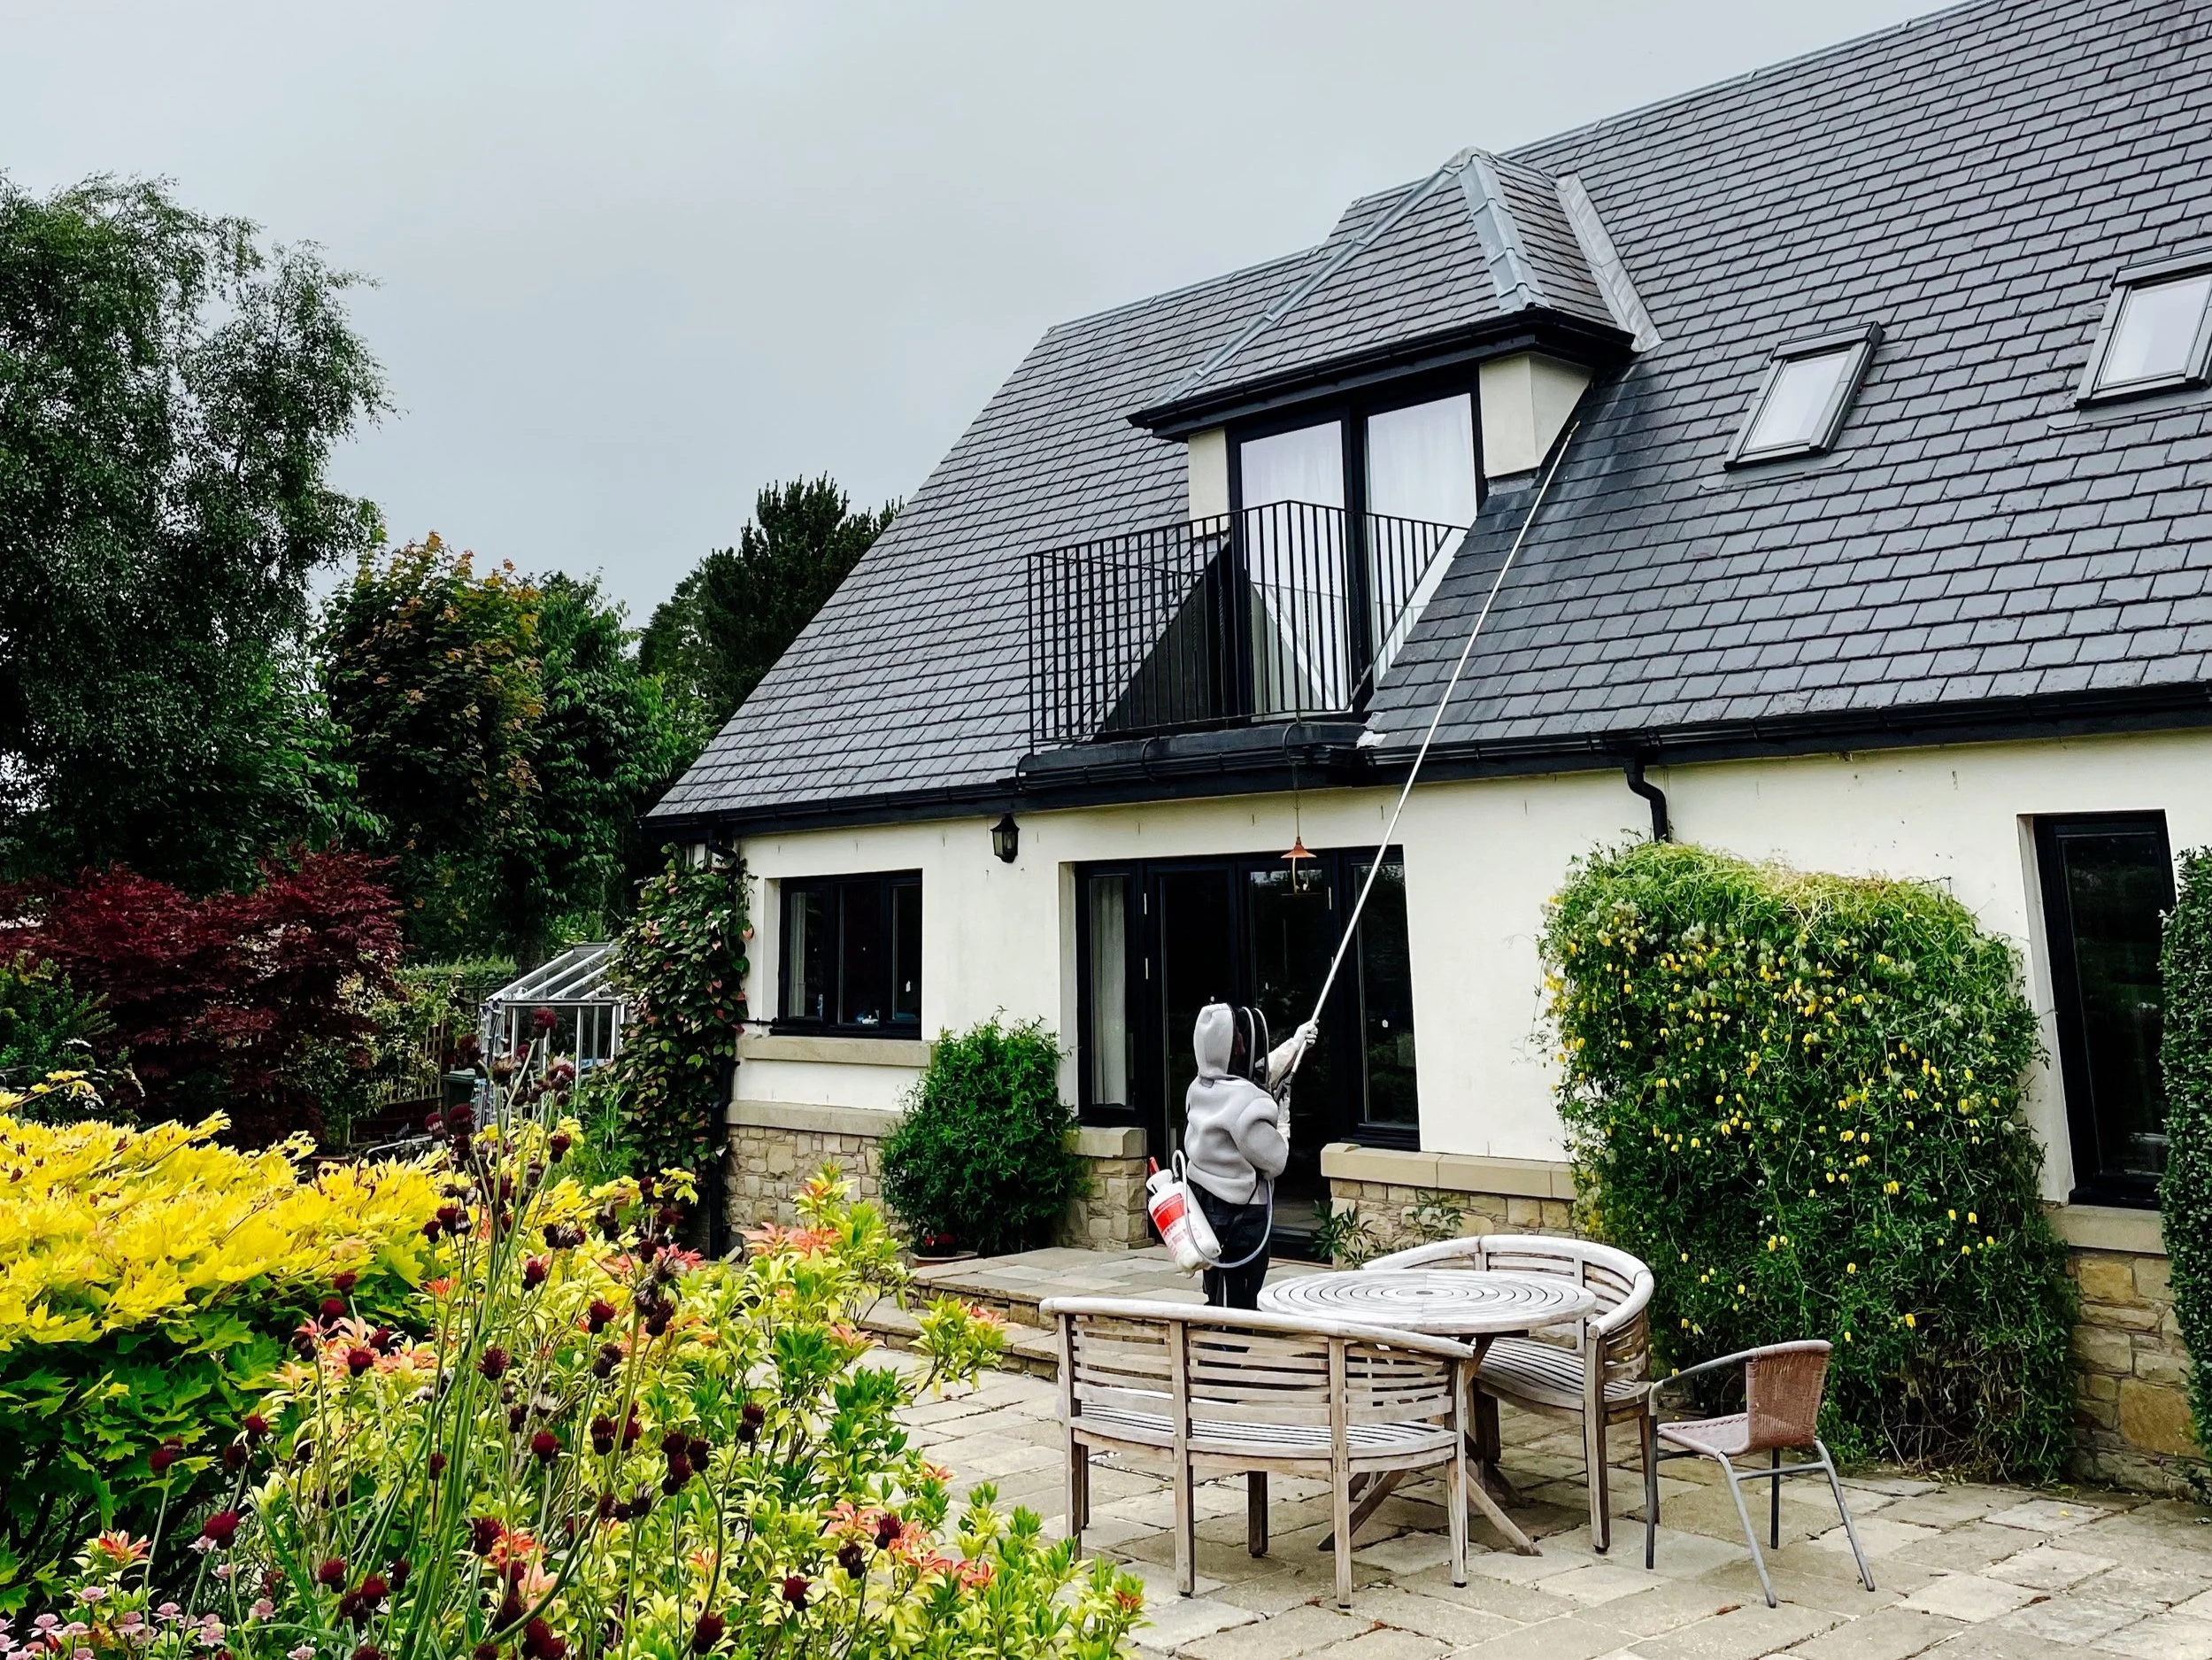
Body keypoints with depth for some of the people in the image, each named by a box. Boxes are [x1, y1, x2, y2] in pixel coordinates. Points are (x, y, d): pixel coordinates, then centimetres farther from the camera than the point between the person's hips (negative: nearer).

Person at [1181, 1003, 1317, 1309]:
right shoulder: (1248, 1101, -24)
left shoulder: (1200, 1088, 5)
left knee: (1218, 1300, 17)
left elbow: (1260, 1073, 24)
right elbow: (1275, 1162, -15)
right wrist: (1282, 1121, 2)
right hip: (1241, 1217, -9)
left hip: (1205, 1208, 9)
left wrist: (1295, 1043, 37)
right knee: (1239, 1306, -3)